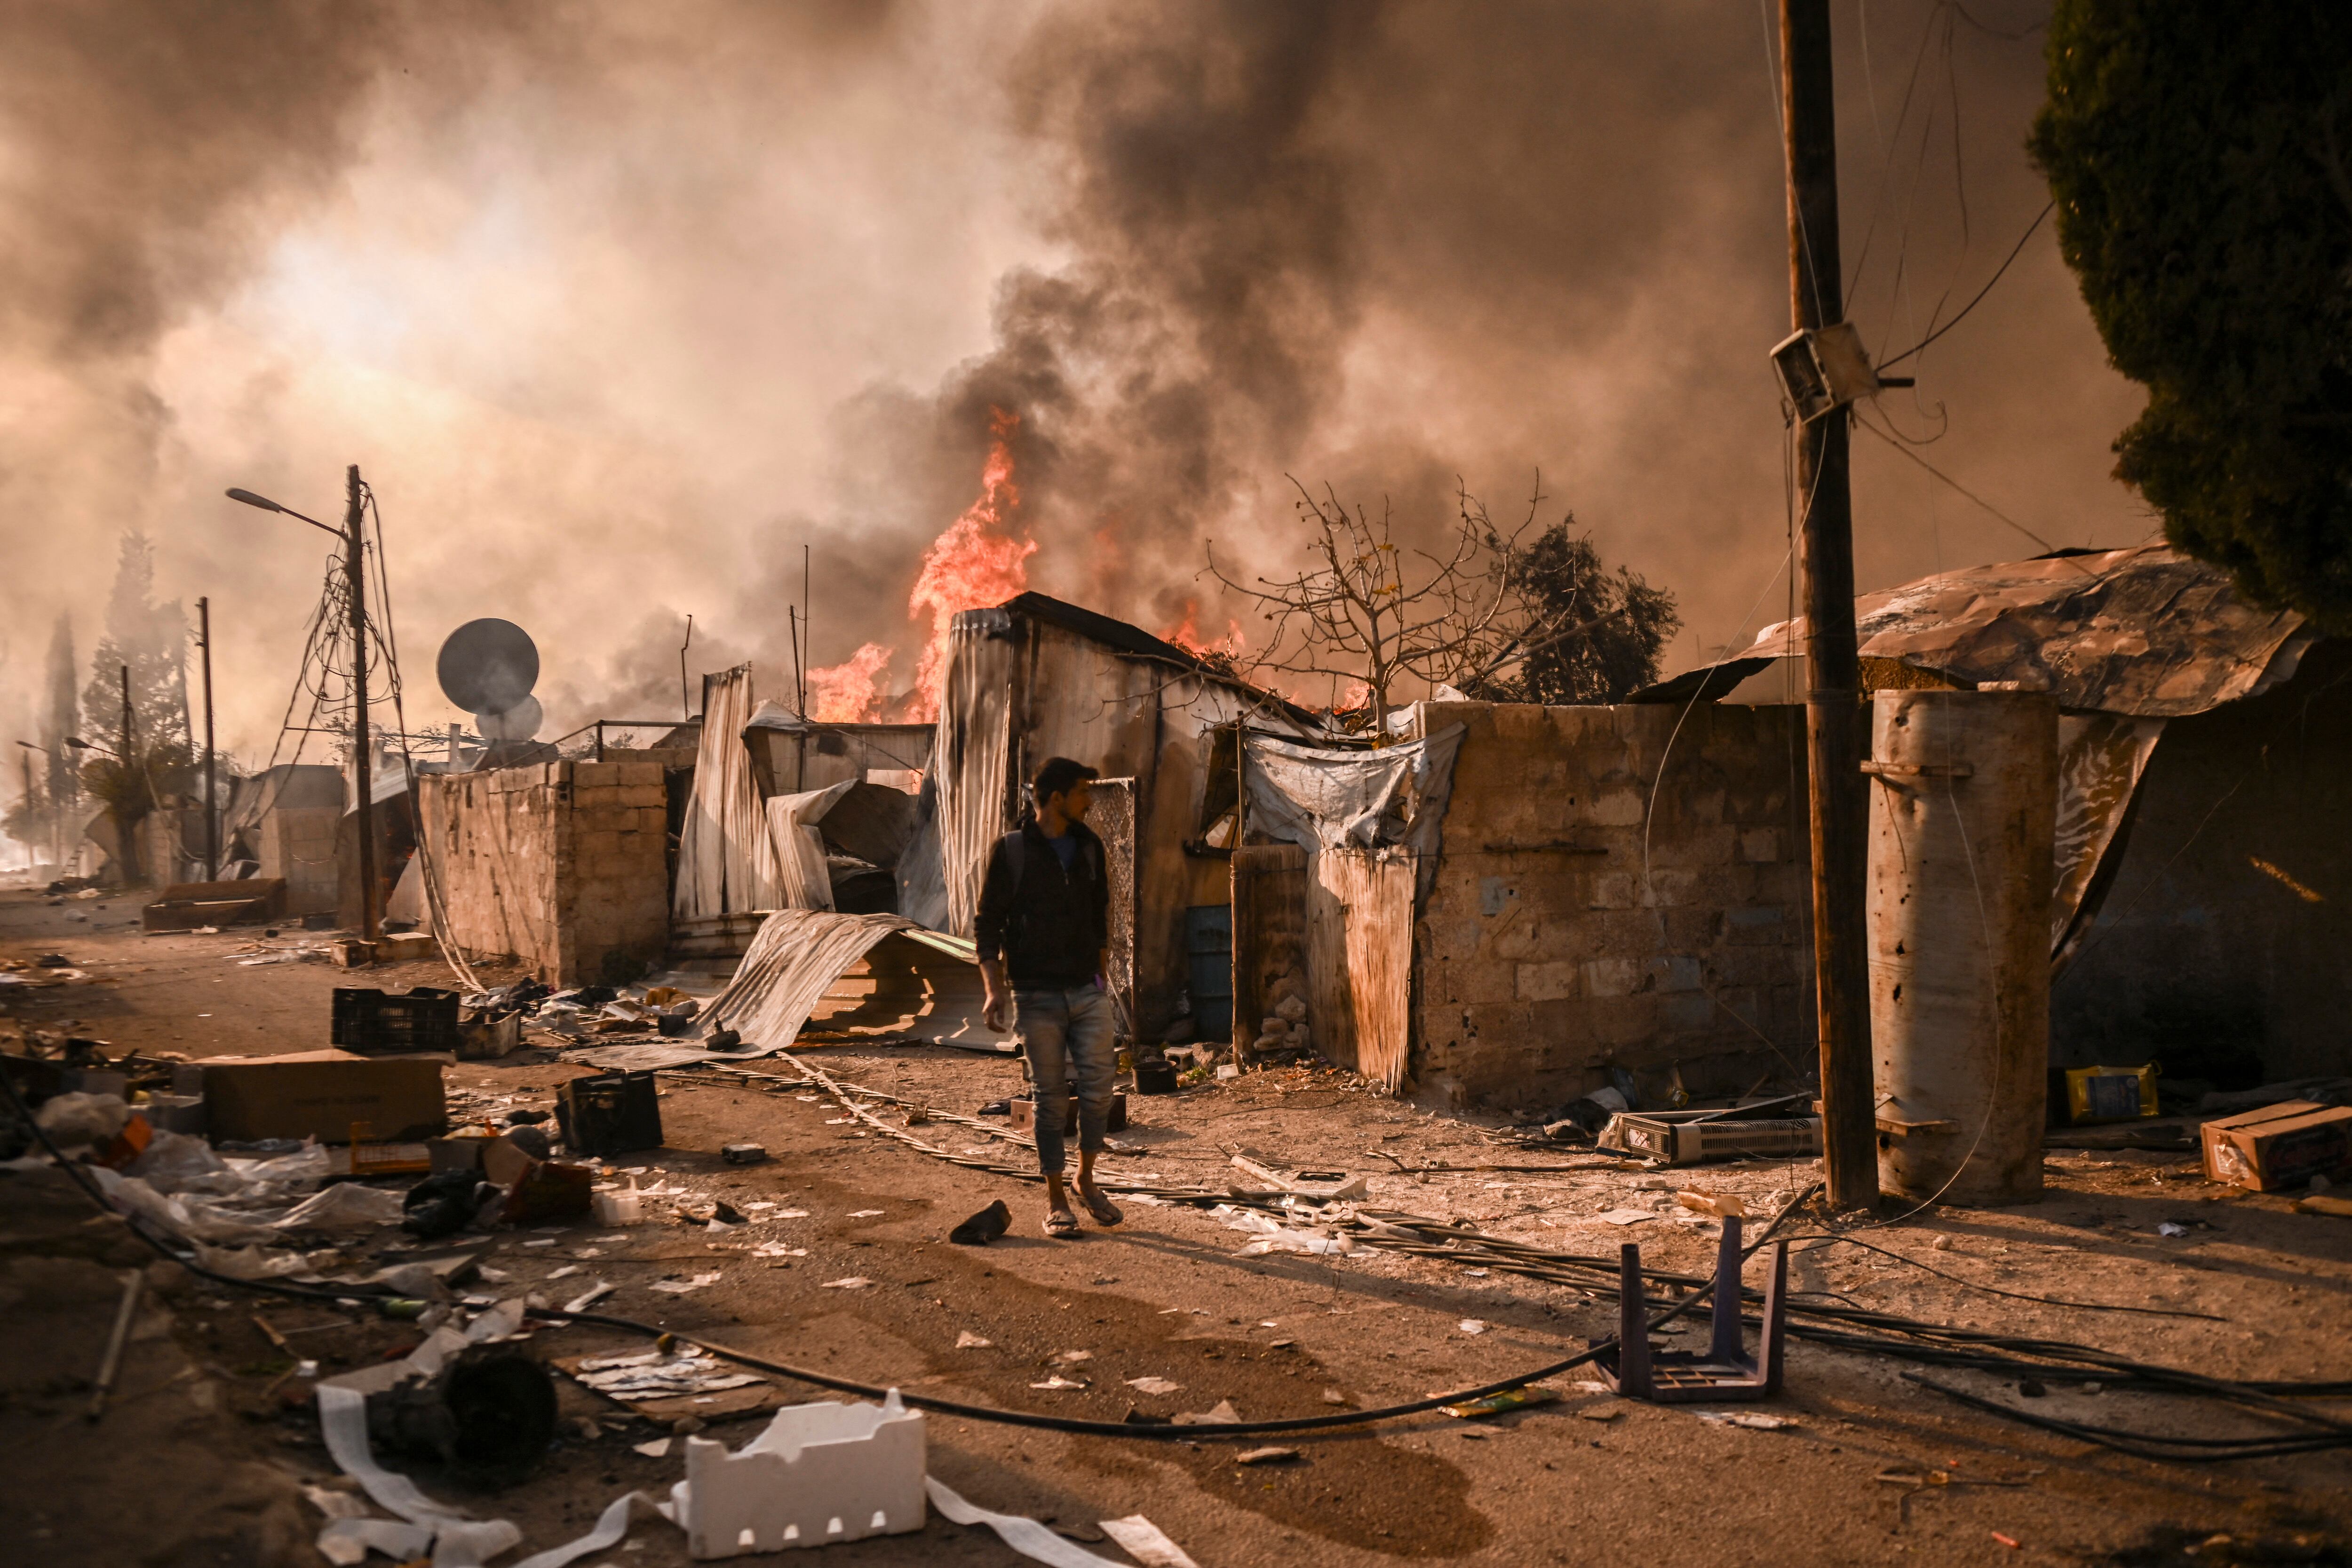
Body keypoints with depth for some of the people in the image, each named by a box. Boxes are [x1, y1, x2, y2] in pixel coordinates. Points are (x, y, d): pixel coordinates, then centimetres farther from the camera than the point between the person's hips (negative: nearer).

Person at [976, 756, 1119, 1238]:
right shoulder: (1011, 851, -5)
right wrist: (994, 989, -13)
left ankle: (1086, 1180, 23)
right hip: (1037, 998, -3)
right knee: (1049, 1098, 2)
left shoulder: (1089, 847, 8)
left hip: (1087, 993, 4)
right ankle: (1055, 1200, 15)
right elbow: (987, 924, -3)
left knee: (1099, 1088, 1)